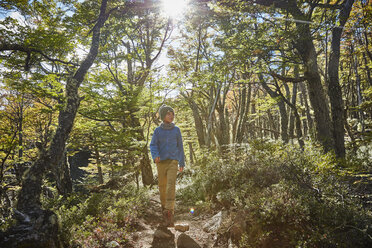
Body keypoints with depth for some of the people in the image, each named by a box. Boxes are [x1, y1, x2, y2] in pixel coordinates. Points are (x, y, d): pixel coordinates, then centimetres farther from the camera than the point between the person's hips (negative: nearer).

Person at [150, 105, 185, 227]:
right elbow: (153, 146, -1)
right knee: (162, 186, 10)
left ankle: (169, 213, -20)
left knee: (171, 185, -18)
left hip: (173, 162, -1)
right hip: (161, 163, 1)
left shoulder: (176, 130, 4)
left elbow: (180, 147, 10)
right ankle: (164, 204, 38)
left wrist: (182, 163, 11)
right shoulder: (157, 130, 4)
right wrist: (155, 156, -23)